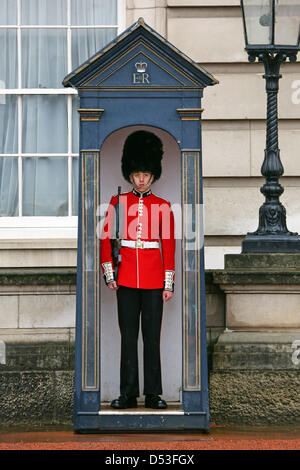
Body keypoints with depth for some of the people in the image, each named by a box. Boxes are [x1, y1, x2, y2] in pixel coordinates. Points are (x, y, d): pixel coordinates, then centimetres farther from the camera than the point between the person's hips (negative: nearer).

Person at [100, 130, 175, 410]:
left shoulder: (162, 207, 6)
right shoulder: (118, 202, 6)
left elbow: (169, 246, 5)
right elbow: (105, 238, 5)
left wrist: (169, 283, 0)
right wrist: (109, 274, -4)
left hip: (154, 281, 0)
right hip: (126, 279, 0)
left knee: (152, 338, 3)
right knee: (128, 337, 3)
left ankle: (153, 394, 9)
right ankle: (128, 394, 8)